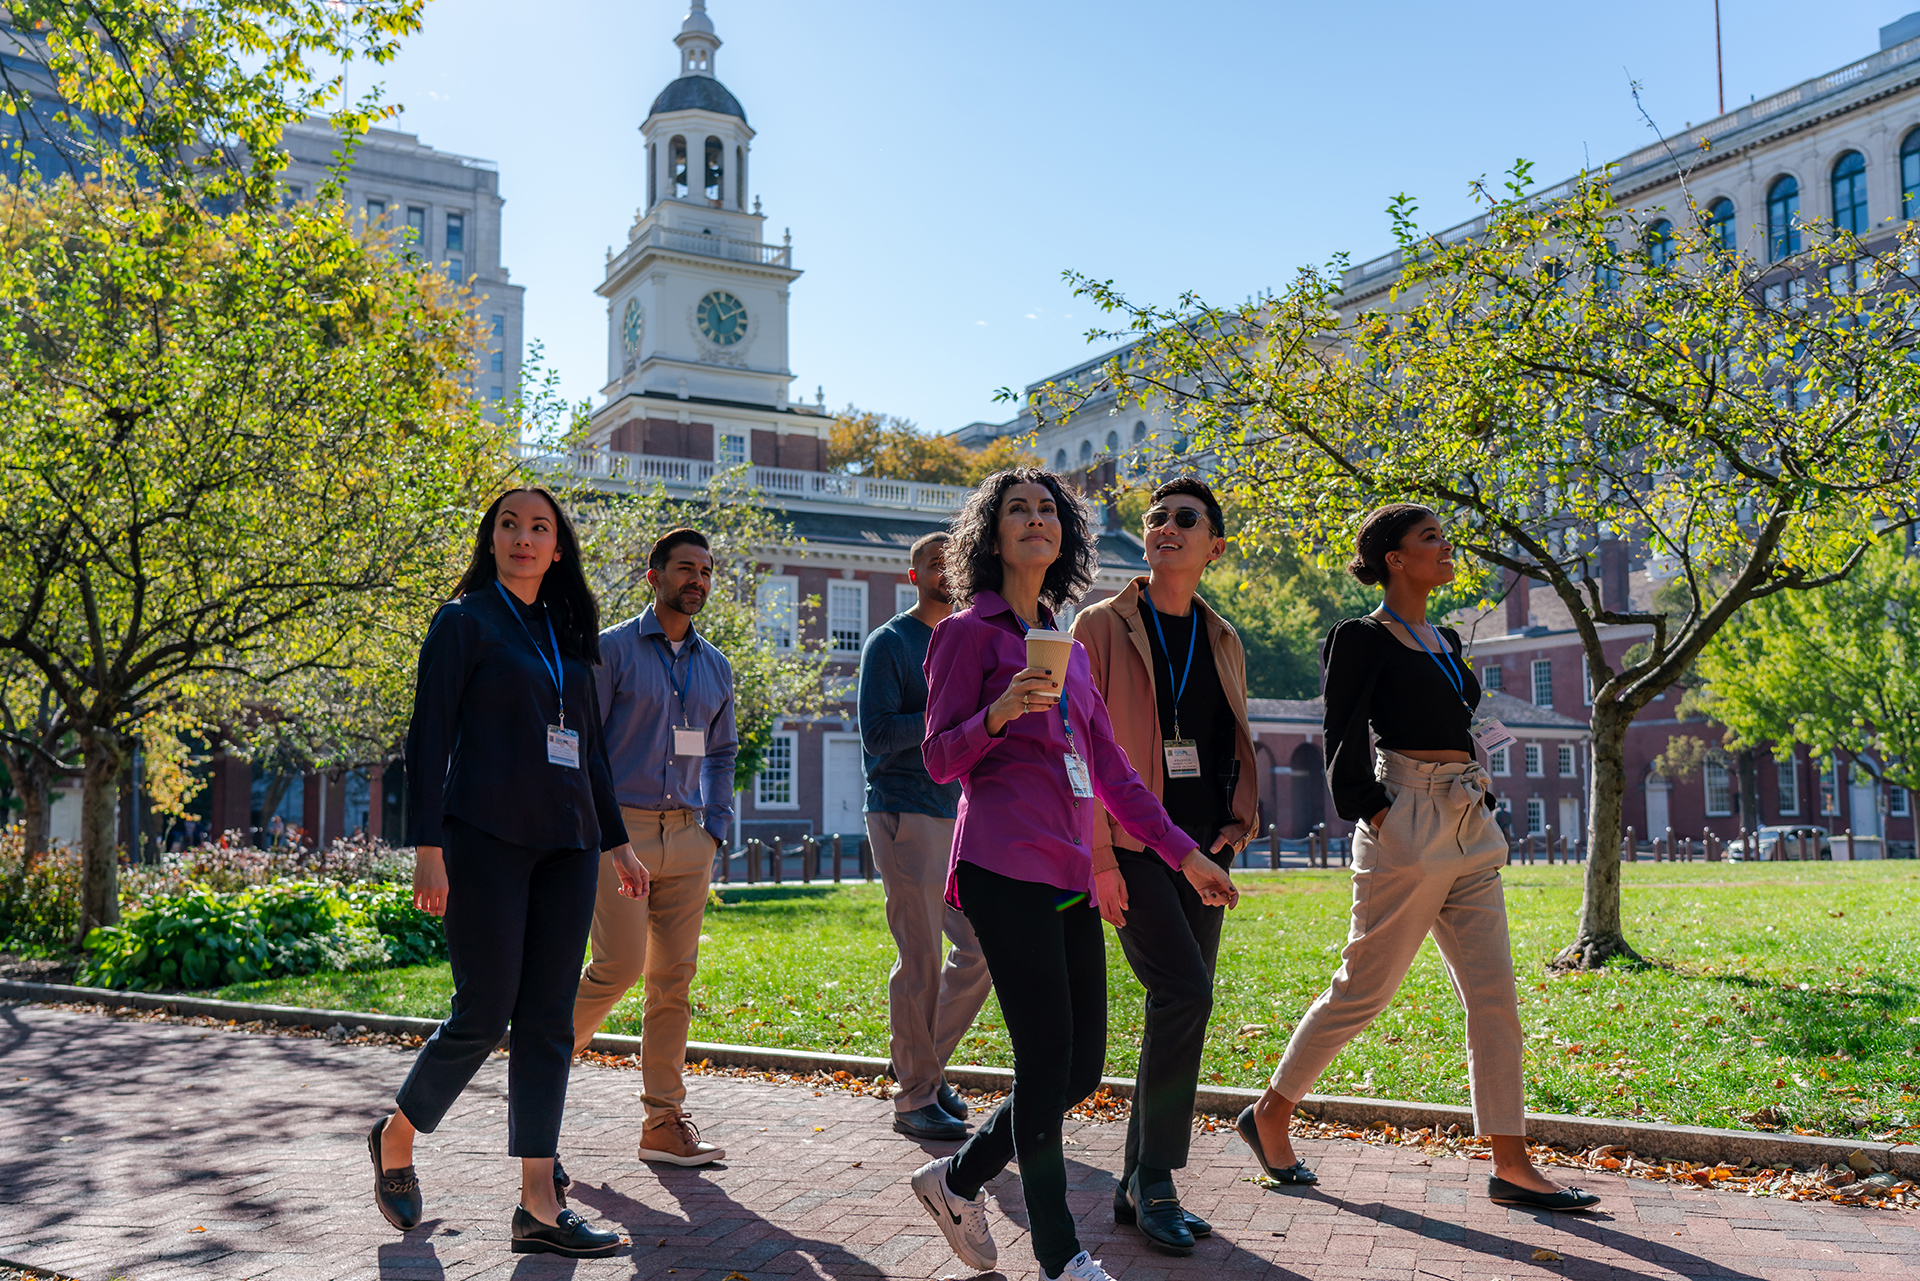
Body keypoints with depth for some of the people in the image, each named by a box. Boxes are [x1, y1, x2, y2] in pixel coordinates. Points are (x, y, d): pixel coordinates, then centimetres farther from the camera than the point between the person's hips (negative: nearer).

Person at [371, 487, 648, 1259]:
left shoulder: (569, 636, 17)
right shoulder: (464, 622, 0)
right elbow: (429, 737, -5)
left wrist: (615, 842, 17)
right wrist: (427, 846, -13)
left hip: (564, 846, 6)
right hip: (486, 839, -5)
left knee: (548, 1020, 3)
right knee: (485, 1012, -4)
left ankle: (538, 1206, 6)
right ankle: (396, 1138, 24)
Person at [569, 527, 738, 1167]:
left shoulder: (716, 666, 15)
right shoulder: (612, 649, -1)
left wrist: (716, 828, 12)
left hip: (686, 837, 5)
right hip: (620, 827, -5)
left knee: (675, 978, 4)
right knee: (620, 963, -11)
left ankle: (665, 1122, 10)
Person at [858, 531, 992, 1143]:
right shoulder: (889, 643, -4)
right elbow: (877, 733, -13)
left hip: (960, 814, 7)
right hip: (905, 813, -7)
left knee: (981, 946, 6)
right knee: (920, 959, -5)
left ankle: (926, 1065, 23)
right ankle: (914, 1097, 5)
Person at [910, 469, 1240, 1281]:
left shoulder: (1070, 647, 21)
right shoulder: (970, 631, 2)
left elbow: (1110, 768, 22)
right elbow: (940, 759, -3)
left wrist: (1184, 852, 17)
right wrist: (998, 714, -22)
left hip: (1070, 875, 7)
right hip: (1006, 869, -7)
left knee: (1081, 1068, 5)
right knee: (1046, 1059, -8)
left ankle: (958, 1178, 24)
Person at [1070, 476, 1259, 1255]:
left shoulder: (1222, 642, 14)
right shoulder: (1102, 626, -1)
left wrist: (1240, 822, 3)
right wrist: (1097, 857, -13)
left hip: (1201, 846, 6)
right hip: (1131, 842, -6)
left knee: (1179, 1005, 6)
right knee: (1183, 991, -19)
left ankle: (1138, 1189, 17)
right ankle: (1154, 1179, -3)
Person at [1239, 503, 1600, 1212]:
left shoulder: (1445, 640, 17)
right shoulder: (1364, 639, -6)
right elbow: (1344, 741, -11)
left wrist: (1475, 792, 14)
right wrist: (1374, 813, -16)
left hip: (1469, 828, 8)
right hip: (1408, 823, -8)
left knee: (1494, 994, 4)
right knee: (1364, 988, -1)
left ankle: (1512, 1165, 9)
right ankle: (1270, 1114, 15)